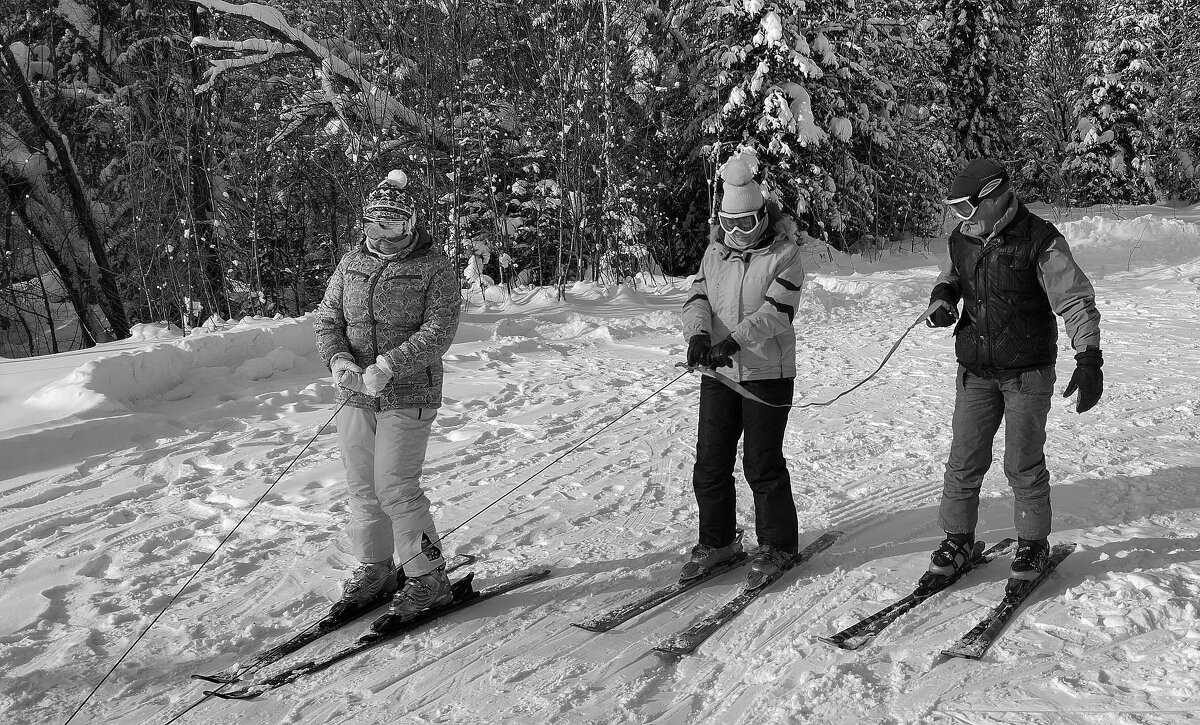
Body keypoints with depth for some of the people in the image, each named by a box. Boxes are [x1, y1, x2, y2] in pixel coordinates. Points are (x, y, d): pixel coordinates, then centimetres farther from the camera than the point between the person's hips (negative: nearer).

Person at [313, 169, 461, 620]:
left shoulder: (434, 269, -6)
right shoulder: (351, 264, 10)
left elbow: (438, 332, -15)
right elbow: (326, 320, 9)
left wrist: (388, 366, -27)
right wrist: (339, 359, -13)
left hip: (408, 396, -5)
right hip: (355, 396, 6)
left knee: (395, 489, -8)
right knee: (362, 487, 11)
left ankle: (428, 578, 8)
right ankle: (374, 569, 28)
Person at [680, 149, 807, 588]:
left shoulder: (783, 253, -9)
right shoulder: (716, 250, 8)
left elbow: (777, 312, -19)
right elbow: (698, 297, 2)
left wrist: (735, 341, -31)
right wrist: (699, 333, -19)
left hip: (767, 372, -5)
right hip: (719, 371, 6)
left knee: (762, 463, 0)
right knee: (710, 461, 9)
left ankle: (778, 545, 19)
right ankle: (717, 541, 25)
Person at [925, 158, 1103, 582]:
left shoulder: (1040, 241, -12)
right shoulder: (961, 241, 4)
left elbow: (1076, 300, -14)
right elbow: (948, 280, 22)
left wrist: (1088, 359, -23)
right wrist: (942, 301, -2)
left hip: (1028, 372, -4)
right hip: (975, 372, 4)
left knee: (1023, 464, 2)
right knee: (964, 460, 6)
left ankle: (1033, 543, 20)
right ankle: (958, 538, 21)